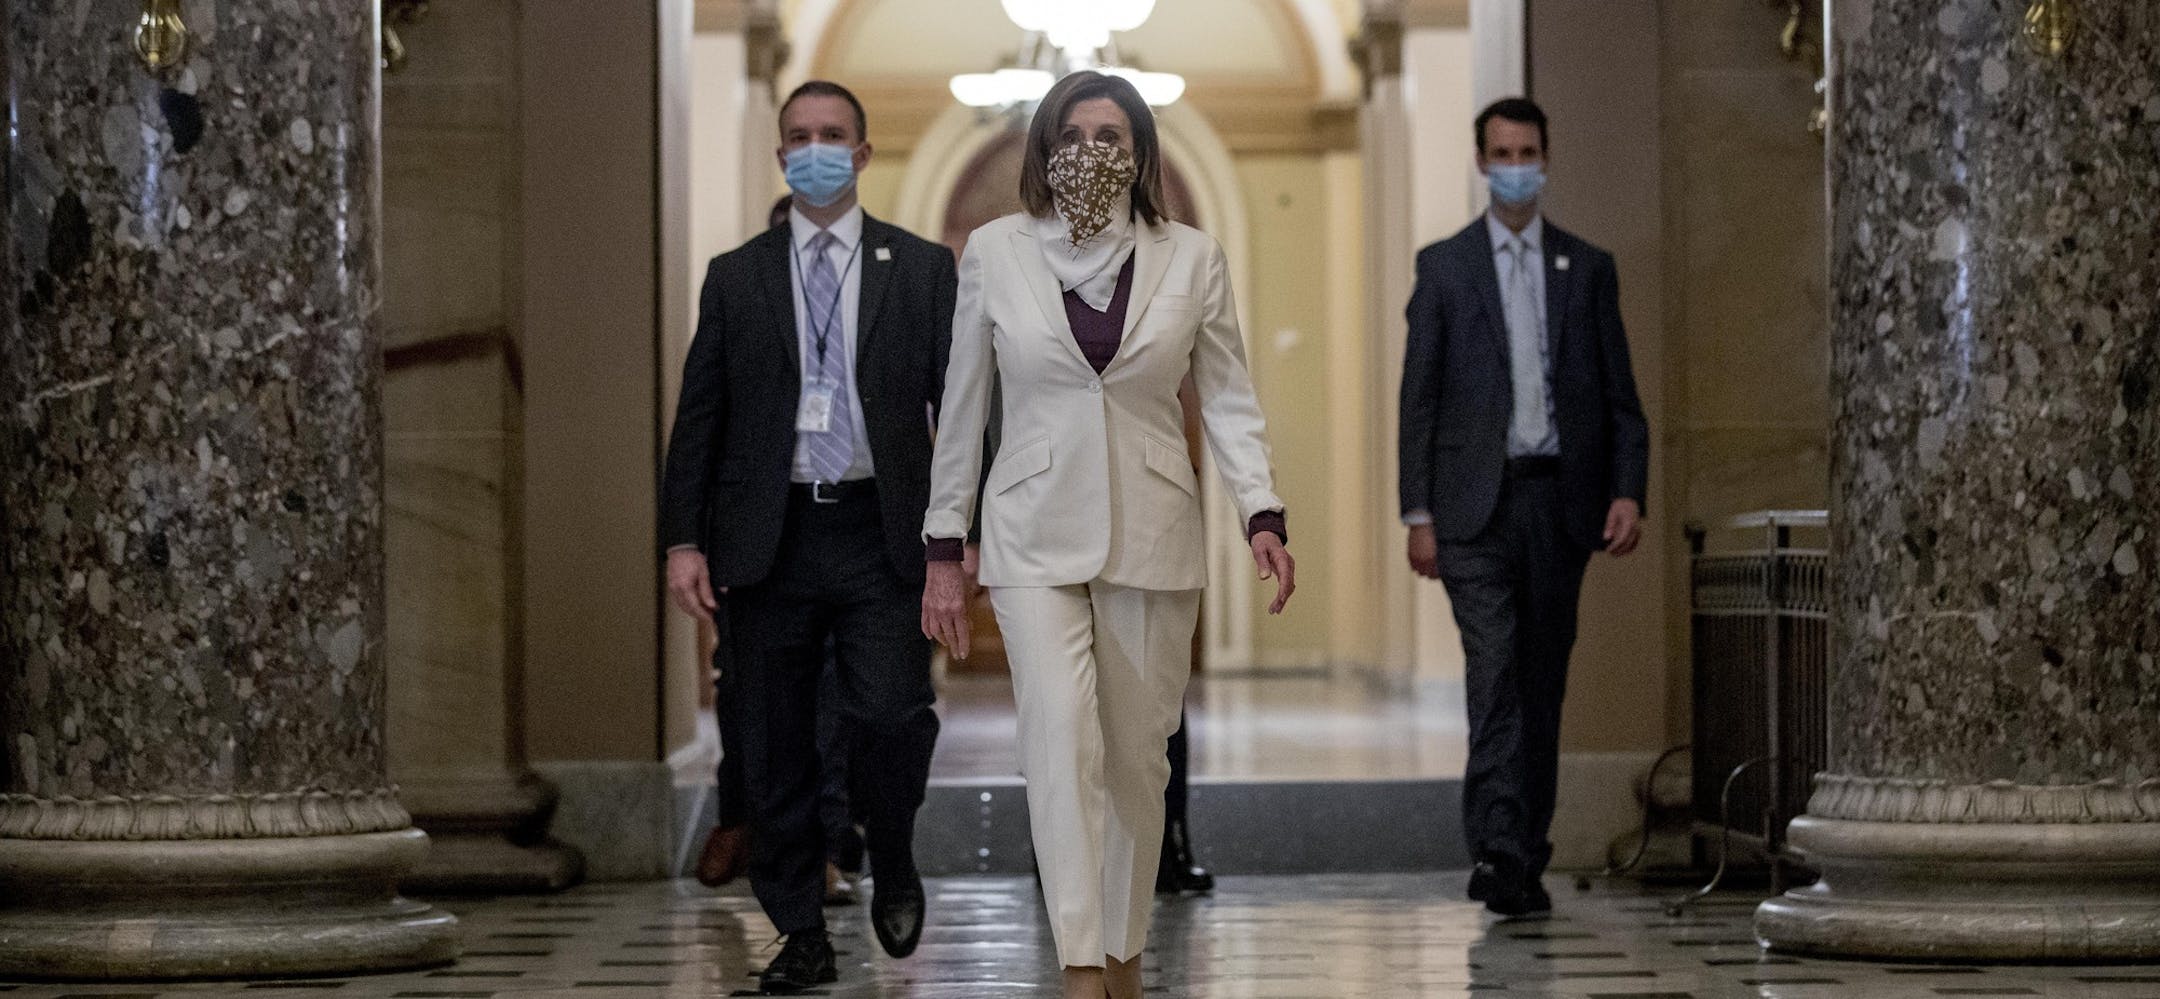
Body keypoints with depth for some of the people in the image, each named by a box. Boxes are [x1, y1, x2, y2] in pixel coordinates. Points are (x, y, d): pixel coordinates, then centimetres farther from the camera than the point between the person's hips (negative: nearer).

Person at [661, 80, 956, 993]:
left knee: (892, 714, -16)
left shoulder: (921, 269, 7)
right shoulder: (736, 277, 10)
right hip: (769, 537, 2)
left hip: (880, 533, -2)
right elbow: (699, 415, 8)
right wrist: (683, 540, 0)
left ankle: (892, 865, 13)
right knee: (774, 747, 3)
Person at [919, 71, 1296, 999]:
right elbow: (963, 407, 7)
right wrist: (944, 547, 7)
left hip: (1152, 537, 2)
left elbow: (1229, 399, 4)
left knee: (1136, 756, 7)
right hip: (1036, 536, -1)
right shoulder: (994, 253, 2)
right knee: (1061, 739, -17)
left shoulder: (1191, 258, 3)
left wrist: (1262, 514, -9)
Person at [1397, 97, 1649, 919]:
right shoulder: (1443, 266, 7)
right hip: (1476, 502, -2)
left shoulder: (1587, 268, 11)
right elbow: (1419, 397, 4)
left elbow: (1620, 394, 9)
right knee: (1494, 674, -13)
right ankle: (1501, 852, -19)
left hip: (1561, 499, 2)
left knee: (1542, 683, 6)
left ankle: (1522, 853, 14)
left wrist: (1628, 492, -4)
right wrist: (1418, 512, -3)